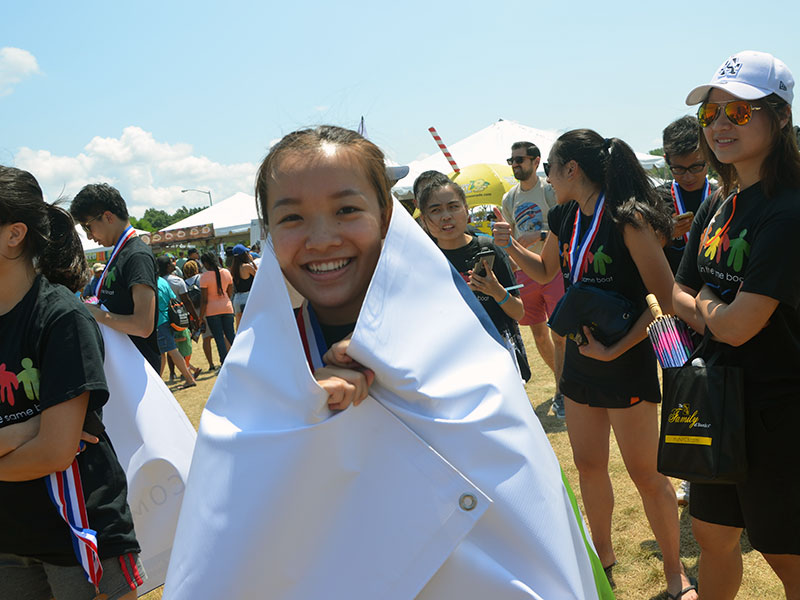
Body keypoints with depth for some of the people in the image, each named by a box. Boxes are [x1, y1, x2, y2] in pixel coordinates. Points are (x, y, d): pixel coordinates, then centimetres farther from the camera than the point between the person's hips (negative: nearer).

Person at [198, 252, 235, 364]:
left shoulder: (204, 276, -12)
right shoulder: (226, 272, 2)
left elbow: (204, 300, -12)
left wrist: (200, 317, -5)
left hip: (212, 310, -4)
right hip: (227, 308, 4)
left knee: (219, 338, 1)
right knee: (230, 335, 14)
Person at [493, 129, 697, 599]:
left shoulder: (629, 219, -19)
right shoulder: (565, 217, 4)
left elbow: (665, 298, -19)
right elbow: (546, 271, 22)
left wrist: (617, 348, -23)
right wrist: (512, 247, 5)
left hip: (627, 362, -7)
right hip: (580, 355, 7)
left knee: (645, 472, 3)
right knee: (589, 464, 17)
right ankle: (603, 555, 37)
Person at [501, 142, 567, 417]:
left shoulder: (550, 191, -5)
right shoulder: (509, 199, 12)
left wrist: (541, 235, -24)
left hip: (553, 268, -6)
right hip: (525, 272, 6)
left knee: (559, 333, -8)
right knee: (538, 333, 11)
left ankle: (561, 394, -1)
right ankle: (563, 378, 30)